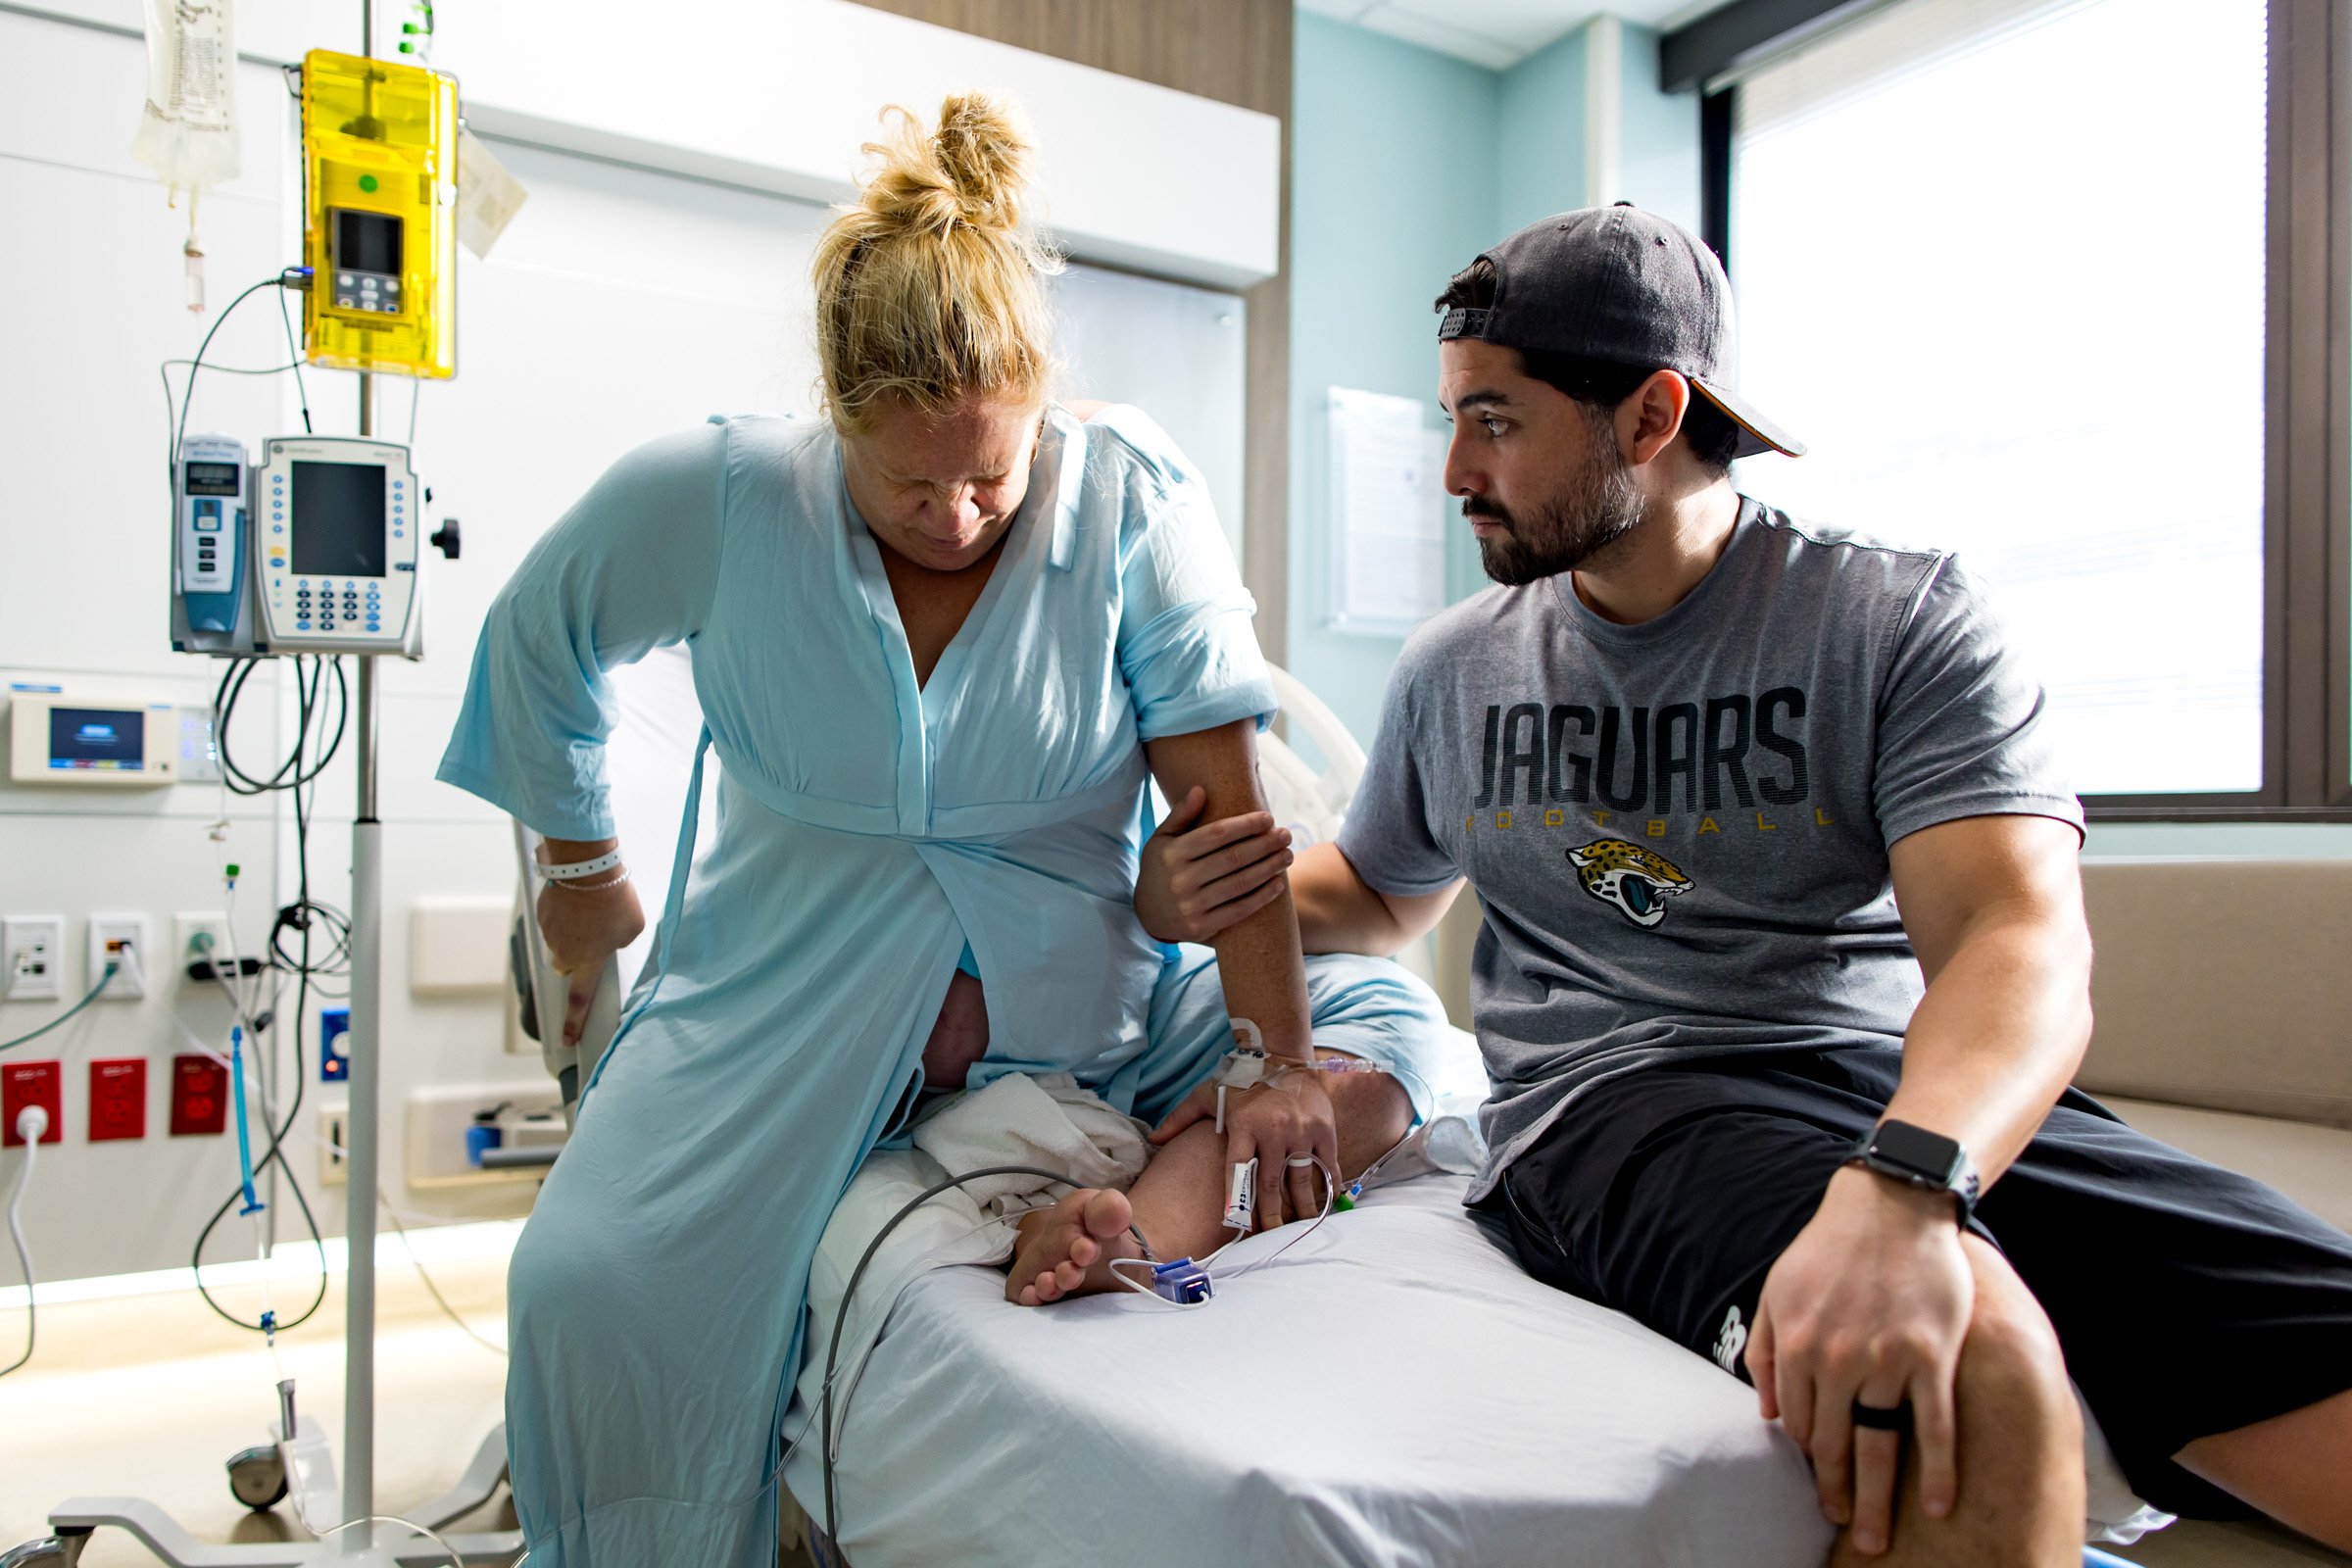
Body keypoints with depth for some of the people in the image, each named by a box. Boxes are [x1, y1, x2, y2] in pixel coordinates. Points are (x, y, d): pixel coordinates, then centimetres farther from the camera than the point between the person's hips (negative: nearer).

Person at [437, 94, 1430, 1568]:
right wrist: (583, 863, 18)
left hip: (1065, 1001, 1)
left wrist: (1280, 1062, -19)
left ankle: (1156, 1210, -34)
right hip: (787, 992, 0)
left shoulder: (1132, 496, -10)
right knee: (590, 1282, -18)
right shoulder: (716, 494, -8)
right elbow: (539, 633, 12)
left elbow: (1223, 801, -15)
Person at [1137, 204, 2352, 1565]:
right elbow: (1379, 897, 27)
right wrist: (1193, 904, 6)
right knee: (1968, 1368, -32)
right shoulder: (1455, 669, 13)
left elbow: (2023, 941, -11)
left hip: (1945, 1103, 1)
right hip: (1612, 1096, 0)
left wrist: (1902, 1182, -33)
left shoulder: (1903, 617, 1)